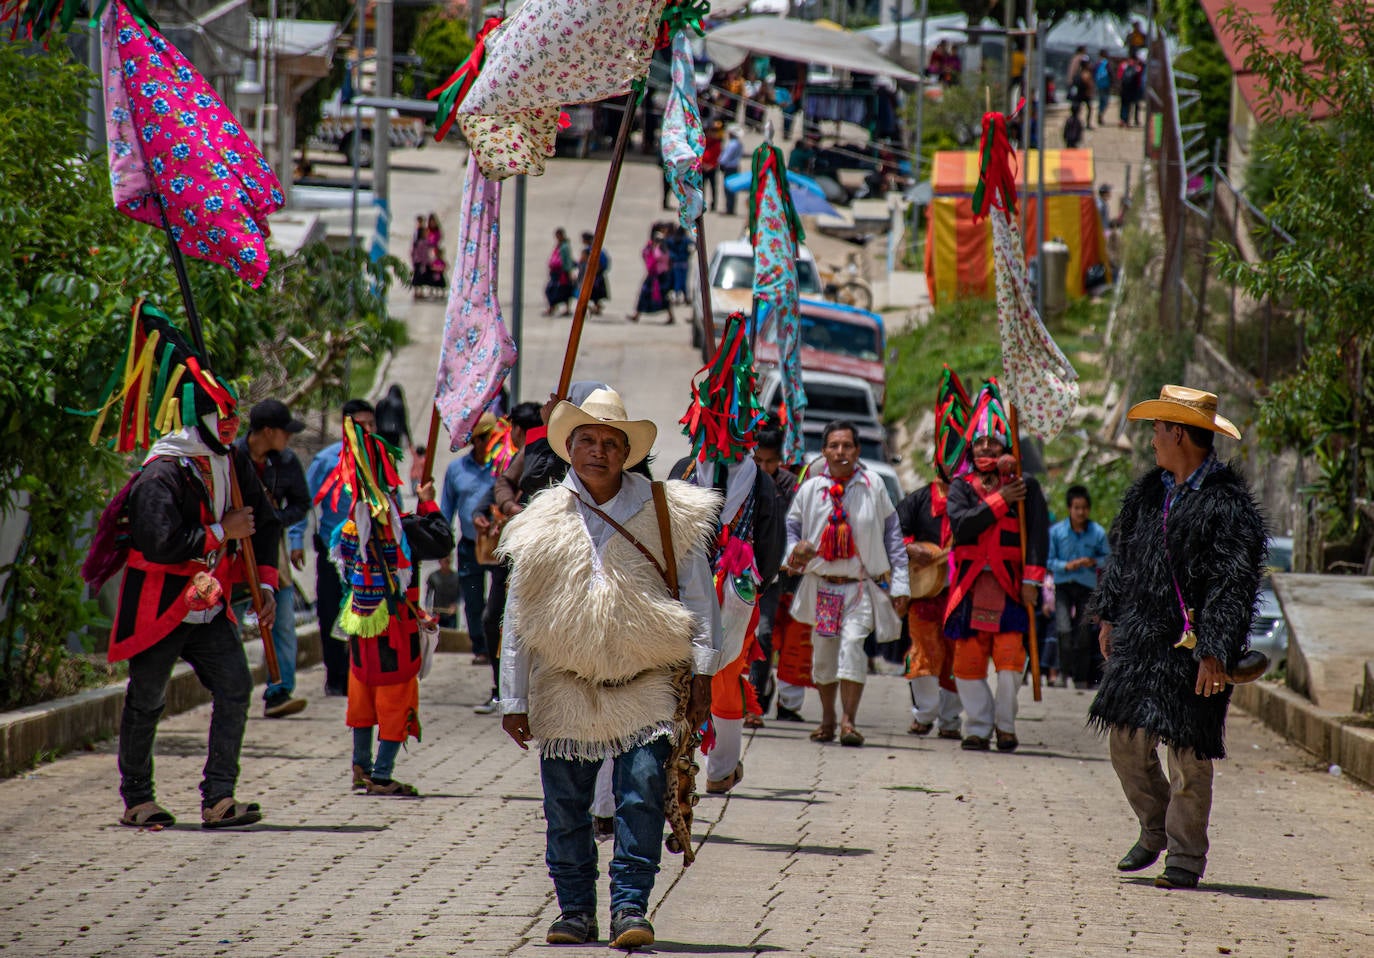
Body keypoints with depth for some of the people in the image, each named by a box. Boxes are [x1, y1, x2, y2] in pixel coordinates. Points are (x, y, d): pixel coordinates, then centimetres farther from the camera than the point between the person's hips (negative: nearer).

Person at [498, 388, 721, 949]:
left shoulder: (668, 513, 2)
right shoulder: (543, 524, 5)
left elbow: (698, 597, 6)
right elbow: (516, 619, 9)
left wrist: (701, 670, -1)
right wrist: (514, 700, 7)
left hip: (646, 685, -2)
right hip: (565, 688, 2)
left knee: (642, 796, -11)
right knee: (565, 806, 6)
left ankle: (630, 905, -7)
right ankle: (575, 909, 17)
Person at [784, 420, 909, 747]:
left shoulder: (873, 487, -2)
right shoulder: (810, 489, 1)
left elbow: (892, 535, 4)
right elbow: (792, 527, 15)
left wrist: (899, 585, 2)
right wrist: (795, 550, -9)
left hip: (862, 585, -2)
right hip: (822, 585, 2)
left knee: (852, 643, -19)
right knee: (823, 650, 8)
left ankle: (848, 720, -19)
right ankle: (827, 718, 26)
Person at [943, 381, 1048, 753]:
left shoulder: (1025, 486, 6)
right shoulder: (962, 486, 9)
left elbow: (1038, 534, -1)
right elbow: (961, 525, -9)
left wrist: (1031, 580, -11)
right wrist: (999, 501, -12)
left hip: (1010, 584, -2)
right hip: (970, 585, 2)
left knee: (1009, 656, -11)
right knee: (968, 660, 1)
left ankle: (1006, 725, 4)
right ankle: (978, 726, 12)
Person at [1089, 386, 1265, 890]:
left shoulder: (1227, 504, -14)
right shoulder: (1149, 492, 11)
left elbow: (1233, 584, -17)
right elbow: (1123, 556, 22)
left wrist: (1215, 653, -21)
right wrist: (1110, 616, 20)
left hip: (1191, 646, -7)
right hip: (1141, 640, 7)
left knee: (1189, 752, -2)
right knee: (1126, 739, 9)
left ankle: (1185, 857, 9)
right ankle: (1155, 829, 30)